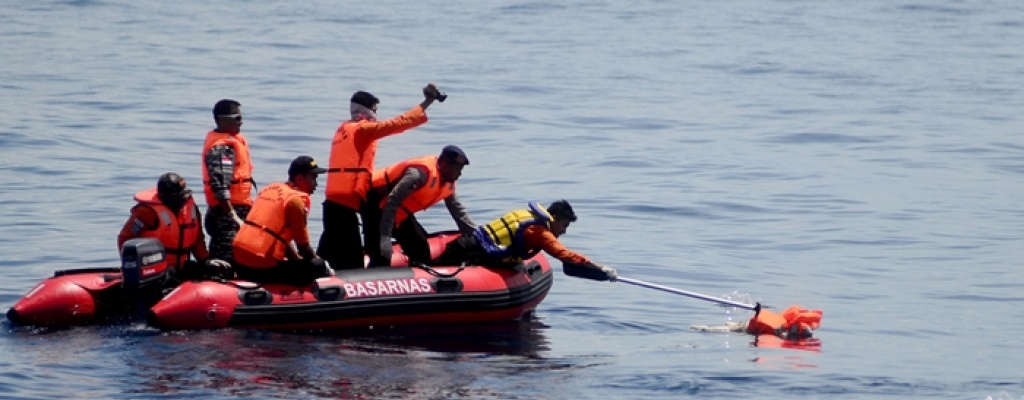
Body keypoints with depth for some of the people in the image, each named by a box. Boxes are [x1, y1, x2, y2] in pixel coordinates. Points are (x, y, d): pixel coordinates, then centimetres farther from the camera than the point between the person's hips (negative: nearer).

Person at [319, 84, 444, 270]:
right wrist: (426, 103, -8)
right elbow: (396, 124, -10)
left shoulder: (343, 130, 21)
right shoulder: (362, 129, -3)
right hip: (346, 200, -9)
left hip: (333, 198, 9)